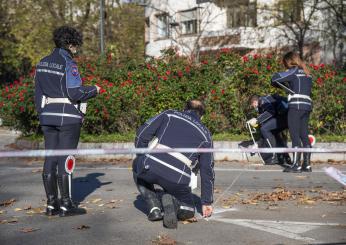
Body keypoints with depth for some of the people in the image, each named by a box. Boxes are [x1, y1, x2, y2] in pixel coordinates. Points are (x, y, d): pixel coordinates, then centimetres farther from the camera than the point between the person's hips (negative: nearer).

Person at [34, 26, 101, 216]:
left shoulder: (43, 63, 10)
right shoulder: (68, 63, -12)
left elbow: (38, 93, 13)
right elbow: (75, 93, -18)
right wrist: (94, 90, -2)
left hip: (48, 116, 7)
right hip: (68, 117, -7)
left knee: (50, 158, 8)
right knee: (66, 159, -3)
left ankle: (51, 204, 12)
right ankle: (66, 205, 0)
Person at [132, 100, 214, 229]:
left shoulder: (169, 114, 21)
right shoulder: (205, 134, 23)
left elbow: (142, 133, 11)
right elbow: (207, 171, 24)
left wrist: (142, 158, 26)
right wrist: (207, 202, 31)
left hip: (150, 167, -1)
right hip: (177, 180, 1)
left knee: (137, 168, 37)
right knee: (187, 210, 28)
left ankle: (154, 208, 17)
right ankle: (172, 202, -8)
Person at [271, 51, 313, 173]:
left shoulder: (293, 71, -2)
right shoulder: (307, 73, 20)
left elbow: (275, 78, -11)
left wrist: (279, 84, 11)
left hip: (296, 105, -7)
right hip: (307, 105, 7)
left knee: (295, 136, -6)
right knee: (304, 135, 10)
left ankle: (296, 165, -8)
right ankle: (307, 165, 11)